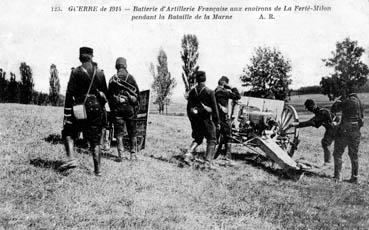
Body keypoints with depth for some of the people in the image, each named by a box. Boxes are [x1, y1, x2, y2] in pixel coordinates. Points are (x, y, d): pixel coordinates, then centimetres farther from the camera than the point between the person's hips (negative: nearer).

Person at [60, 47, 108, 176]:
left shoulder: (76, 72, -5)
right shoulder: (100, 73, 6)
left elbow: (70, 94, -9)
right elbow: (105, 94, 11)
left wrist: (67, 114, -8)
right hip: (96, 109, 3)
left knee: (68, 133, 14)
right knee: (95, 140, 8)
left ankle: (71, 159, -4)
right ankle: (98, 169, 9)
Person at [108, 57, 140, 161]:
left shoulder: (112, 79, 1)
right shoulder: (131, 78, -1)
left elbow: (109, 96, 4)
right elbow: (137, 94, 0)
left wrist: (112, 108, 12)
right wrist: (136, 107, 8)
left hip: (117, 108, 0)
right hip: (130, 107, 0)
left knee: (119, 133, 3)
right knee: (132, 133, 8)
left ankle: (120, 154, -2)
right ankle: (133, 154, 11)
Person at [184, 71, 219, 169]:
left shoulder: (192, 91, 2)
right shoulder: (209, 92, -10)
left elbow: (189, 107, 7)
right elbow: (214, 108, -9)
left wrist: (191, 120, 16)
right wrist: (217, 121, 0)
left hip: (195, 120, 4)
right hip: (207, 120, -4)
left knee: (197, 139, 22)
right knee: (211, 141, 8)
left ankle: (189, 152, -1)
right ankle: (208, 162, 1)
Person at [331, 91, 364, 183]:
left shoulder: (348, 101, -16)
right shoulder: (359, 102, 8)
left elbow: (333, 109, -10)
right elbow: (361, 116, 17)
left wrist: (340, 99, -2)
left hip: (345, 131, -7)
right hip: (356, 132, 7)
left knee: (337, 154, 6)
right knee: (354, 155, 14)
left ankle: (338, 176, 6)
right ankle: (354, 177, 15)